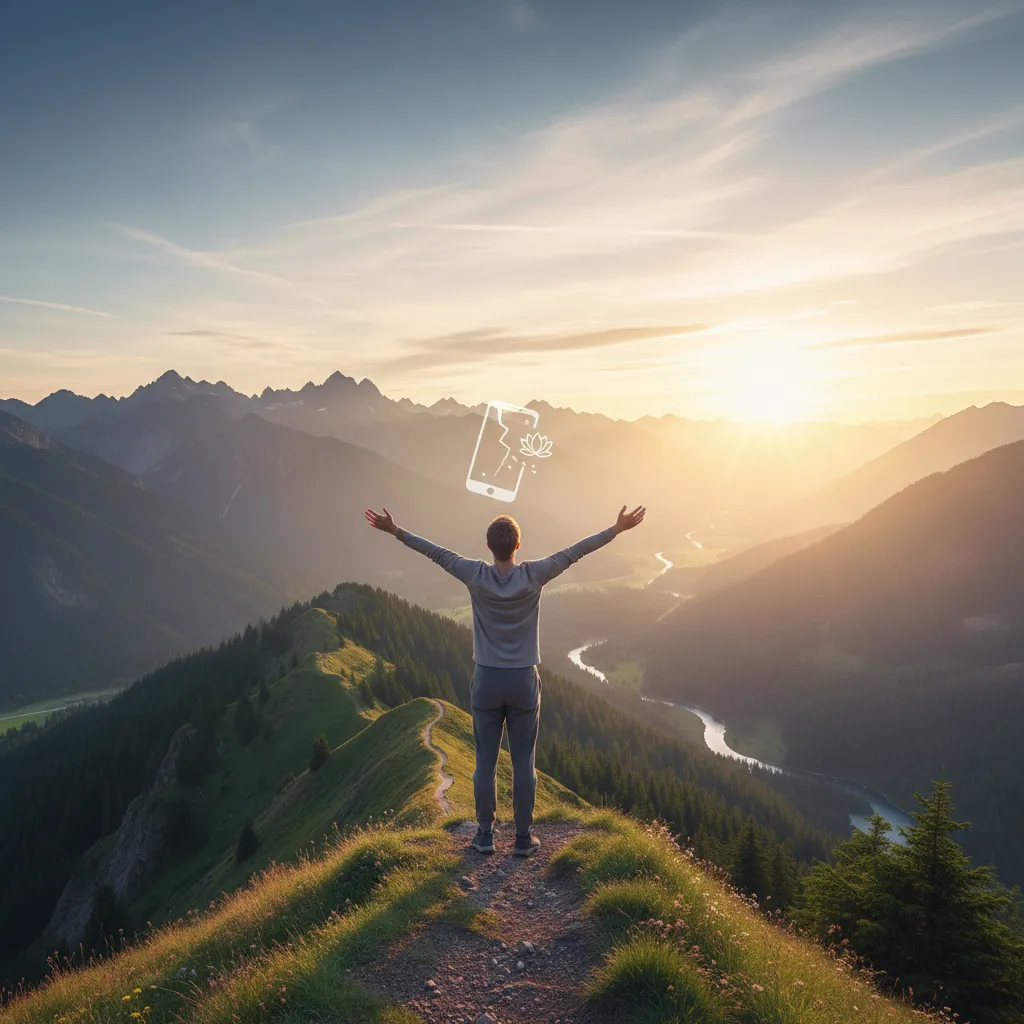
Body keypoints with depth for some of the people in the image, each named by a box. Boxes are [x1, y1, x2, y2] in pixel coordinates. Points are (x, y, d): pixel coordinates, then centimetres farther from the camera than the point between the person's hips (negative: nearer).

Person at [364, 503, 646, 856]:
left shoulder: (477, 575, -9)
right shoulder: (533, 575, -10)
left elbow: (437, 553, -1)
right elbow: (573, 552, -6)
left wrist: (396, 531, 9)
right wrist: (617, 529, 0)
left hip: (486, 682, 1)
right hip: (524, 683, 0)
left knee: (486, 761, 10)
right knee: (524, 763, 8)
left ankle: (485, 834, 19)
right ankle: (523, 837, 16)